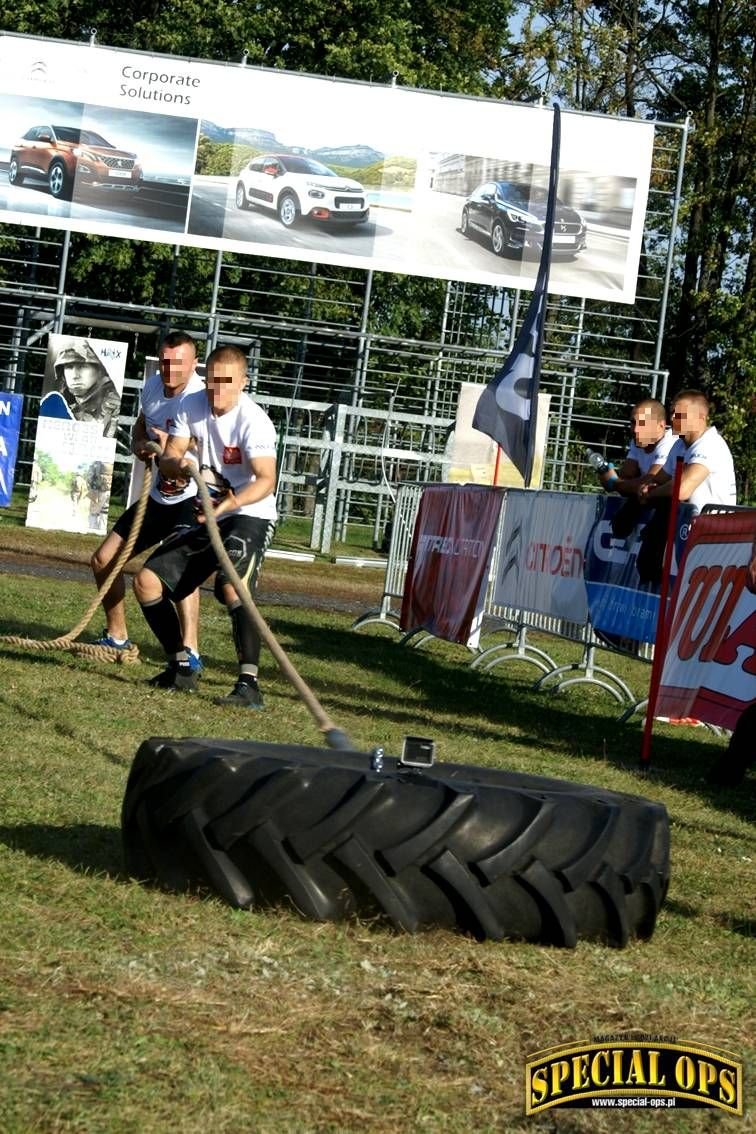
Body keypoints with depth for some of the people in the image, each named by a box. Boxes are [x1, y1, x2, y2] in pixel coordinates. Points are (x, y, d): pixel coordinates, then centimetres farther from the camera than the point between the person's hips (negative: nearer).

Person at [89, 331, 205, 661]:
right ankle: (116, 637, 28)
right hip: (157, 496, 9)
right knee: (103, 560, 11)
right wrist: (139, 445, -1)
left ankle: (190, 651, -33)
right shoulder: (153, 386, 1)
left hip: (192, 499, -8)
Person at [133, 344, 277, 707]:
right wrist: (182, 467, -29)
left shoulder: (254, 421, -20)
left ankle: (249, 683, -32)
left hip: (250, 516, -7)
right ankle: (181, 666, 18)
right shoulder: (192, 406, -1)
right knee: (147, 582, 3)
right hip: (207, 515, 7)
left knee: (233, 586, -33)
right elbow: (168, 458, -4)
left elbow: (266, 480, -31)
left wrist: (231, 502, -50)